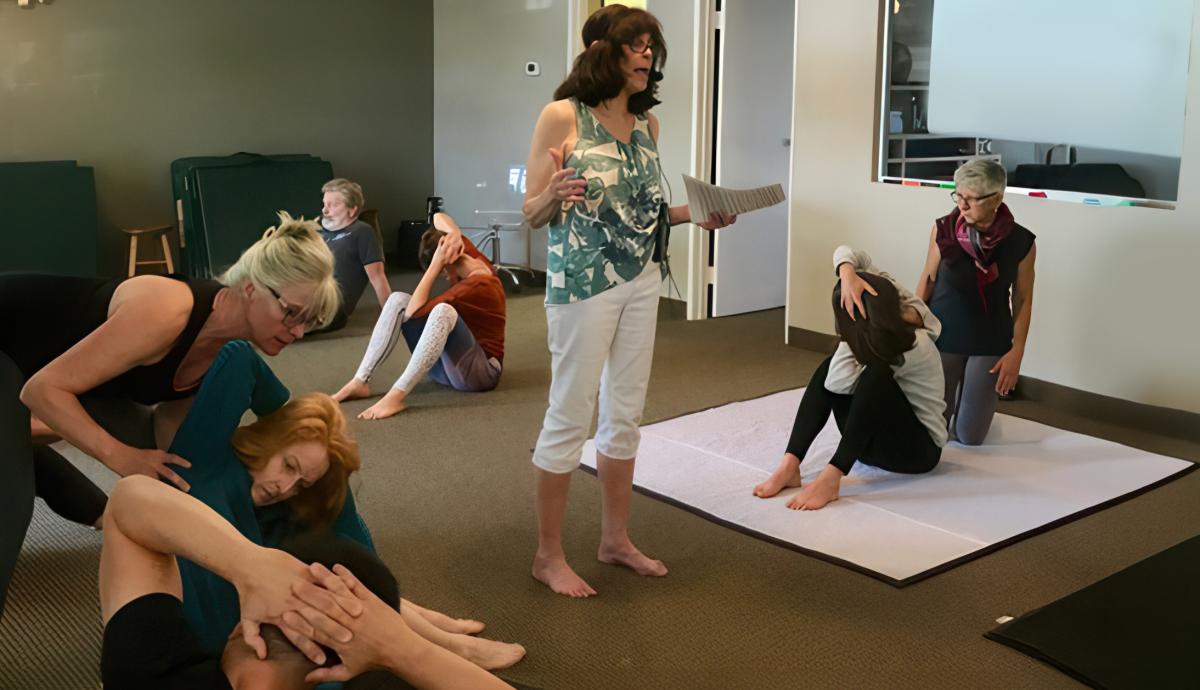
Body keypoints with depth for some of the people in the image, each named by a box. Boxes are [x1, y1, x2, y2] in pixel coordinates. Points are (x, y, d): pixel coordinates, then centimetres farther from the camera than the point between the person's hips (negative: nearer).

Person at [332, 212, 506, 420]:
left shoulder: (476, 287, -23)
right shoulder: (476, 261, 2)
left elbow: (414, 311, -23)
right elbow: (439, 218, 14)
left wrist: (435, 265, -20)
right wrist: (455, 236, -8)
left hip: (479, 371, -9)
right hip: (449, 363, 9)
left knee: (443, 311, -38)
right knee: (398, 300, -7)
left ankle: (396, 396, -42)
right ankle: (359, 382, -14)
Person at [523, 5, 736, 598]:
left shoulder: (646, 122, 9)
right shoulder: (562, 116, -9)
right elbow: (532, 214, -8)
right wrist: (555, 196, -28)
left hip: (640, 282, 7)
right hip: (583, 283, -6)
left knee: (625, 416, 13)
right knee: (569, 417, 0)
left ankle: (616, 538, 28)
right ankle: (548, 554, 13)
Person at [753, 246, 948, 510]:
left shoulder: (914, 346, -28)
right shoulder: (890, 301, -9)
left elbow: (840, 384, -31)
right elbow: (844, 253, -6)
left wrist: (855, 333, -23)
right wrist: (848, 276, -27)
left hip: (917, 448, -7)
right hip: (876, 439, 7)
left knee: (876, 375, -34)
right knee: (829, 368, -16)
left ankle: (830, 478, -36)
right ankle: (790, 466, -26)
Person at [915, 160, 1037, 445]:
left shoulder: (1021, 242, -12)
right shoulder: (943, 228, -13)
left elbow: (1022, 300, -2)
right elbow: (928, 280, 0)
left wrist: (1017, 352, -7)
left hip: (990, 344, 0)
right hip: (941, 336, 0)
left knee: (969, 436, 3)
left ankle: (975, 393, 37)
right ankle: (954, 387, 37)